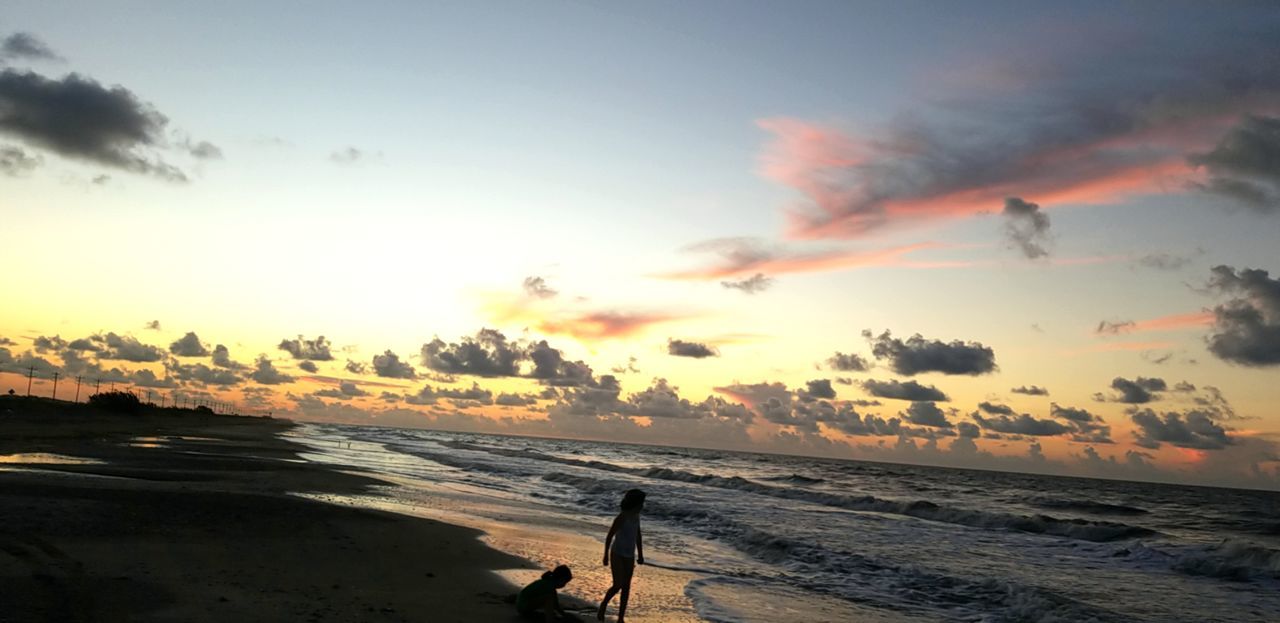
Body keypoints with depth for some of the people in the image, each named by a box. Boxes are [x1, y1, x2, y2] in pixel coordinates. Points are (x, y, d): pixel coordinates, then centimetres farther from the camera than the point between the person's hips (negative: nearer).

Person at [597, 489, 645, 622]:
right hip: (617, 555, -7)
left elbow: (638, 535, 12)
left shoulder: (636, 515, 3)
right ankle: (603, 605, 17)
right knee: (618, 586, -12)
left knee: (626, 587, 5)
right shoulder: (621, 517, -22)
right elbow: (609, 536, -17)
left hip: (629, 556, 7)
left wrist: (640, 555, 14)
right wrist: (606, 556, -15)